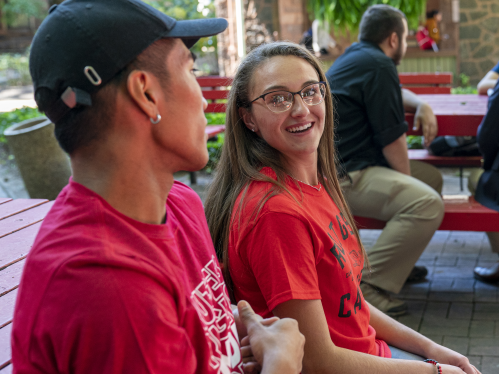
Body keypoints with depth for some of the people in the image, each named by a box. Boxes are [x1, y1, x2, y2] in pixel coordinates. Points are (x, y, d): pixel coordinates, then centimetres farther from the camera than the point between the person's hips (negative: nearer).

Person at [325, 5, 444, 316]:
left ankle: (398, 261, 26)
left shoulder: (355, 57, 20)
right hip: (343, 177, -11)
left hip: (341, 164, 11)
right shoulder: (378, 65, -13)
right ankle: (366, 287, -23)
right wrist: (407, 183, -2)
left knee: (432, 177, 19)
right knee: (427, 203, -27)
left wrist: (422, 105, 17)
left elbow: (396, 94, 38)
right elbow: (392, 139, -15)